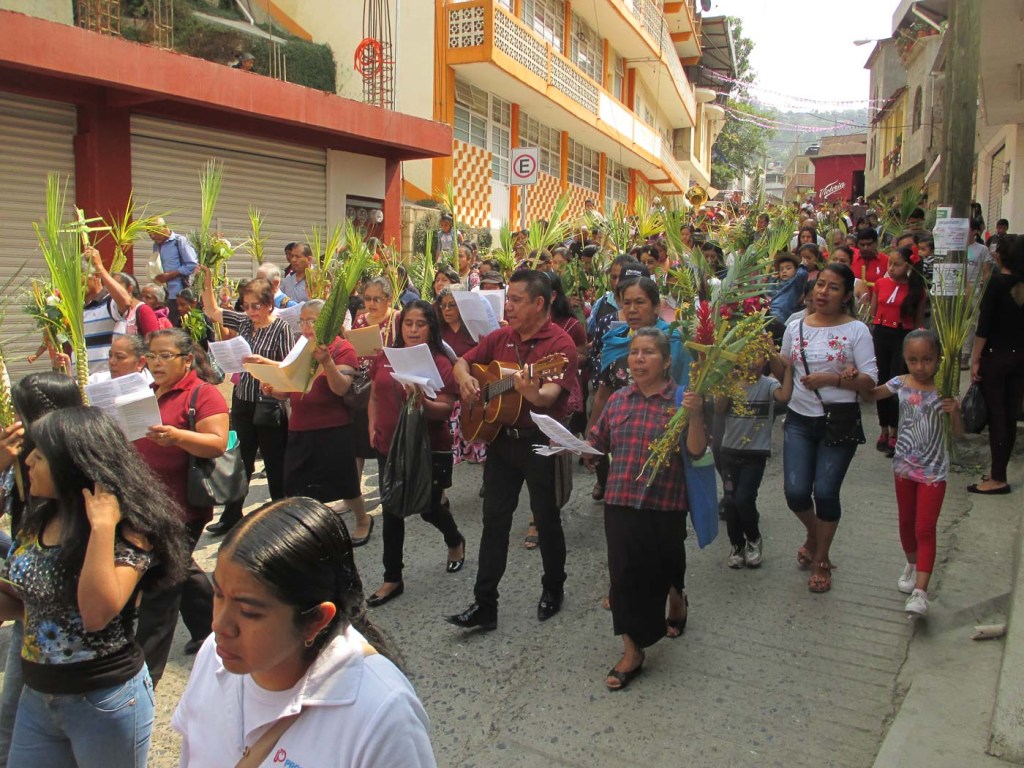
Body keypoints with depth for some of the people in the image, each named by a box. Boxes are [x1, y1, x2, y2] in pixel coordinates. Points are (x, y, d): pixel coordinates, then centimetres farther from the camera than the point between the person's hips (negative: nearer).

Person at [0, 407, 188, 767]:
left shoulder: (127, 530, -19)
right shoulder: (38, 521, 1)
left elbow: (97, 613, -31)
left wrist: (102, 527, -32)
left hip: (105, 699, -6)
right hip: (36, 695, 7)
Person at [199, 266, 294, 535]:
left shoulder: (281, 328, -12)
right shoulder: (244, 321, 6)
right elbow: (212, 311, 17)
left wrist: (264, 362, -27)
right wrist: (207, 283, 7)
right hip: (242, 401, 6)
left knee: (275, 464, 5)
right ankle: (231, 516, 28)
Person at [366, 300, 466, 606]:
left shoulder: (441, 364, -12)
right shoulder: (384, 357, 2)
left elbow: (445, 410, -17)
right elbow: (375, 397, 15)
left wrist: (423, 402, -34)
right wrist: (372, 427, 7)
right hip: (389, 446, 4)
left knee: (429, 508, 9)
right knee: (391, 512, 9)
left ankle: (455, 541, 43)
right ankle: (392, 579, 22)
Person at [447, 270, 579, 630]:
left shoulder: (560, 343, -14)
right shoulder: (500, 337, 6)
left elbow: (550, 395, -27)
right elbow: (462, 362, 15)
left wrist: (533, 394, -49)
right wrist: (465, 378, -8)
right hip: (500, 438, 6)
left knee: (547, 519, 10)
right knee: (494, 520, 7)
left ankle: (553, 588, 33)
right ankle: (484, 604, 14)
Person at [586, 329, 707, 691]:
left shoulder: (680, 400, -5)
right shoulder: (618, 400, 7)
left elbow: (697, 451, -12)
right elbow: (596, 445, 14)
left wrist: (695, 416, -27)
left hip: (664, 503, -3)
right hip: (620, 502, 3)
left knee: (660, 570, 12)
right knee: (625, 573, 2)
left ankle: (676, 599, 48)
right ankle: (632, 651, 16)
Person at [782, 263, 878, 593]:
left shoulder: (856, 330, -4)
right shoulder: (796, 327, 6)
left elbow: (870, 380, -8)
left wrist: (833, 379, -21)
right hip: (799, 420, 3)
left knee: (825, 493, -7)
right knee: (796, 492, -5)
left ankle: (820, 560, 18)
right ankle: (813, 534, 31)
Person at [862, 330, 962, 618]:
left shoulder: (944, 390, -12)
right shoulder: (900, 384, -5)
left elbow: (959, 433, -8)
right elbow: (869, 396, 9)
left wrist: (955, 412, -28)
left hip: (933, 471, -3)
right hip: (904, 466, 3)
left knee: (925, 529, -4)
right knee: (906, 522, 19)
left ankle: (920, 592, -5)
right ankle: (912, 565, 43)